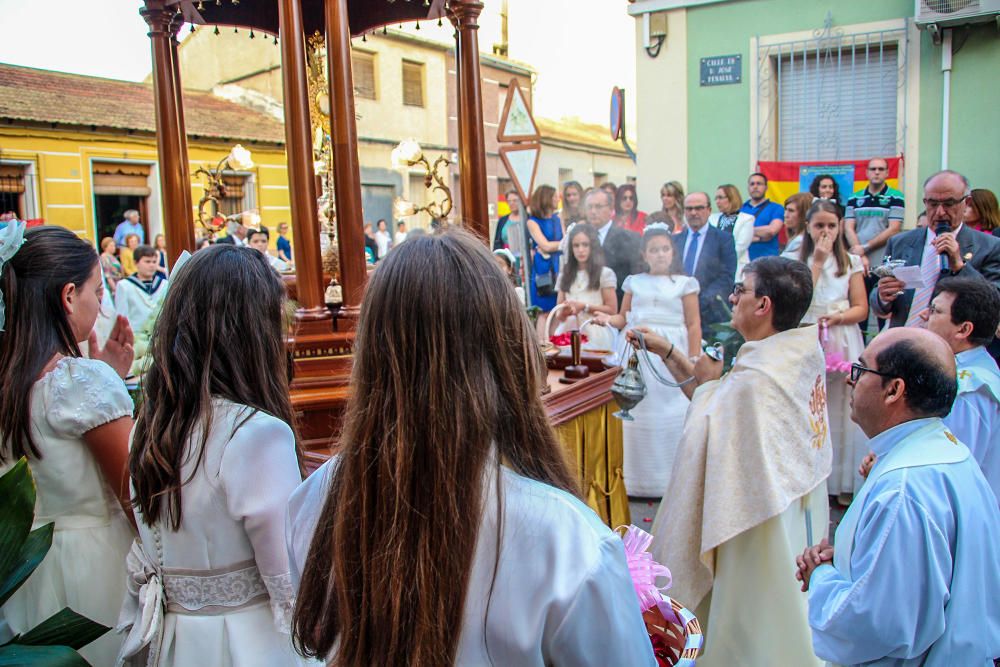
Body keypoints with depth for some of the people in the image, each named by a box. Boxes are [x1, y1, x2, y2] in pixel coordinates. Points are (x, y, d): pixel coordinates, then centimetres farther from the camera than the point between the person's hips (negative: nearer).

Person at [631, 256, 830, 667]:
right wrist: (666, 352, 8)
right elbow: (724, 401, 7)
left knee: (750, 632, 11)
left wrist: (705, 383, -12)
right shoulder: (800, 356, -1)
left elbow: (703, 436, -24)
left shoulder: (755, 380, -30)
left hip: (762, 537, -8)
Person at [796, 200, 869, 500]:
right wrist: (817, 262, -7)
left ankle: (843, 483, 9)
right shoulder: (795, 261, 6)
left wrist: (835, 318, -16)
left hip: (843, 344, 1)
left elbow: (861, 308, 2)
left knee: (841, 409, 0)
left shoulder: (851, 262, 8)